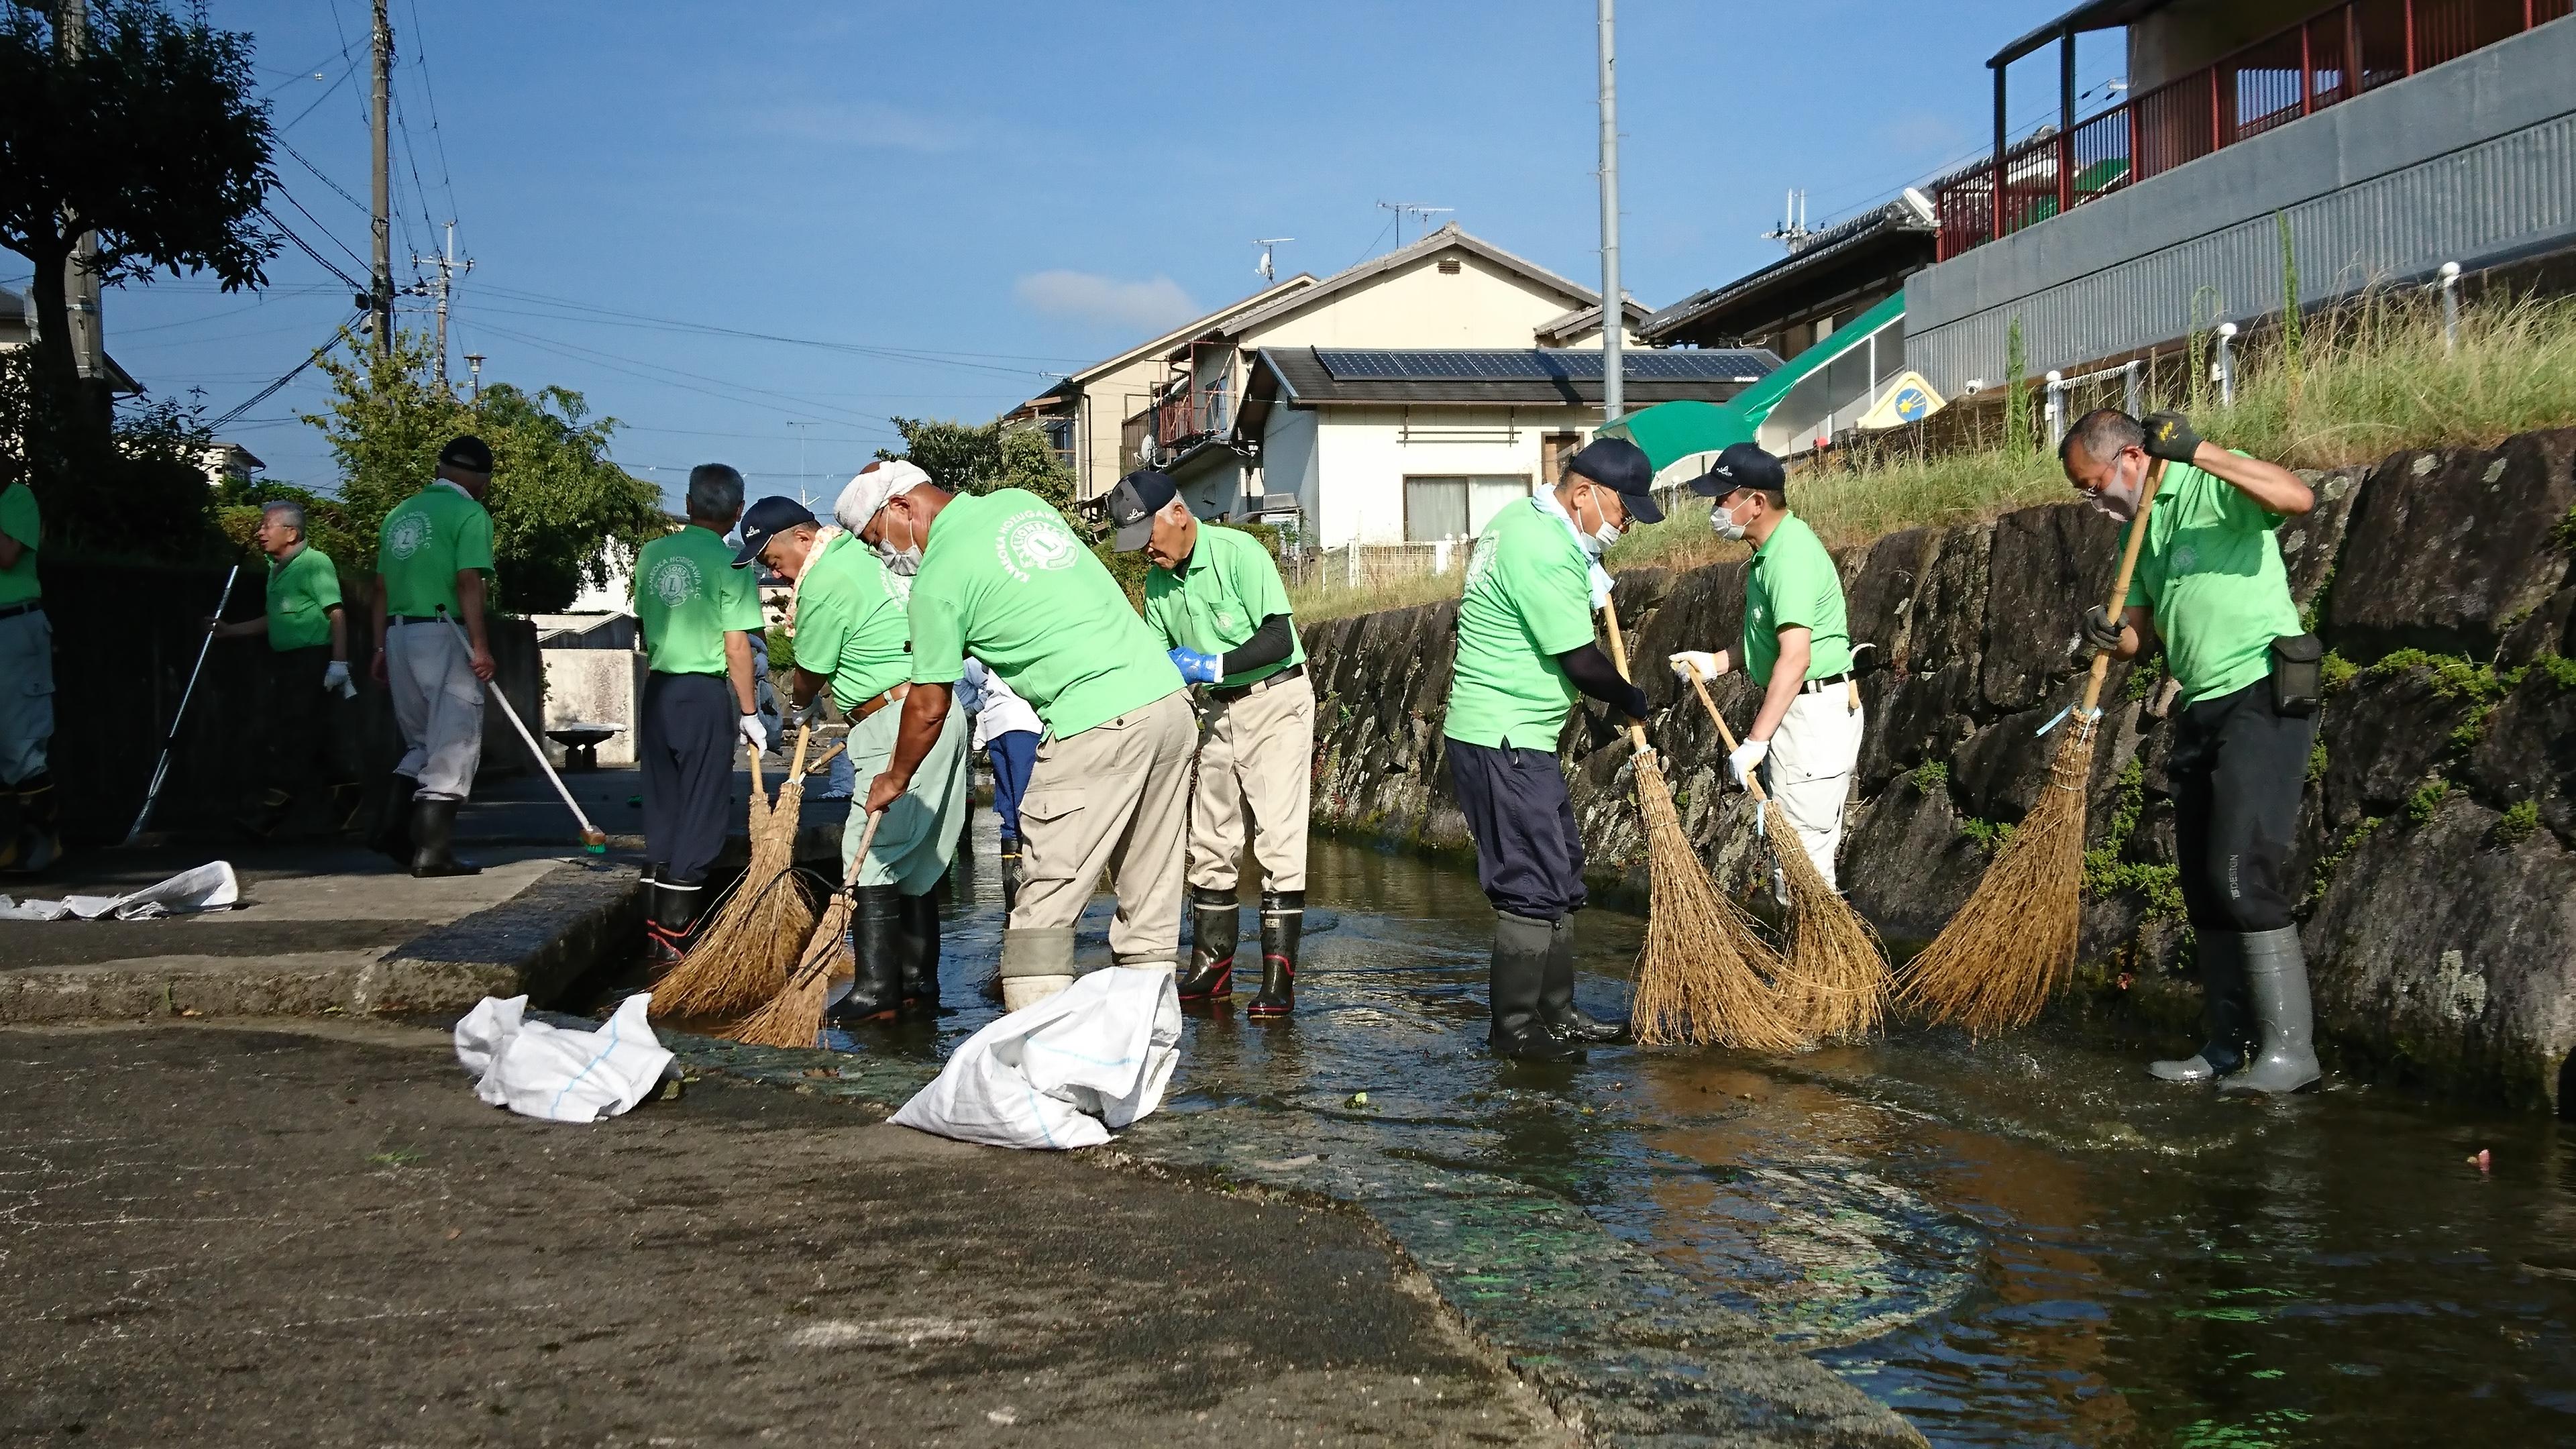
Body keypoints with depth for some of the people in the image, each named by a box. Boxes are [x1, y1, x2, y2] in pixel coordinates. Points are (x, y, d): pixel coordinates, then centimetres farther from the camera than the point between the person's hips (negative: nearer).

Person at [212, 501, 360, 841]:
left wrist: (339, 661, -23)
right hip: (285, 659, 9)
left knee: (295, 729, -9)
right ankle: (344, 786, 21)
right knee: (313, 730, 11)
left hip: (312, 657, -9)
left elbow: (336, 613, -17)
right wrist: (230, 631, 23)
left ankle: (276, 804, -10)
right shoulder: (277, 569, 17)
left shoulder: (315, 563, -11)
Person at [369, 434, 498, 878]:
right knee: (453, 744, -1)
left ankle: (396, 828, 7)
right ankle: (434, 851, -3)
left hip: (398, 634, 7)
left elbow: (381, 587, 15)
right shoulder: (469, 513, -5)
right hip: (444, 635, -7)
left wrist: (381, 648, 17)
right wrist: (481, 647, -16)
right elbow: (469, 582, -16)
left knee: (422, 741, 19)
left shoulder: (399, 514, 16)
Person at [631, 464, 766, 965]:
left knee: (661, 810, 13)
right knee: (699, 816, 2)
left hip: (657, 691, 5)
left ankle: (658, 925, 18)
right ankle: (673, 934, 3)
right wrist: (750, 712, -4)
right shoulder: (729, 565, -11)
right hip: (706, 696, -5)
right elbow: (737, 647, -13)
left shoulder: (650, 555, 5)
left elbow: (645, 631, 11)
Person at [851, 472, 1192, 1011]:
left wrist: (895, 778, 19)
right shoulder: (1021, 500, 16)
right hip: (1170, 696, 8)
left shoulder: (938, 578, -4)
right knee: (1150, 893, 11)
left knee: (1045, 905, -2)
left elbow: (929, 708, 2)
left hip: (1096, 727, -8)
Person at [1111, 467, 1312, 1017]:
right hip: (1221, 708, 7)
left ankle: (1278, 980, -10)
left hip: (1276, 697, -7)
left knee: (1278, 839, -11)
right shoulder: (1158, 581, 1)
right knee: (1209, 842, 7)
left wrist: (1213, 666, -29)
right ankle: (1211, 969, 15)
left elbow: (1279, 640, -22)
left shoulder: (1238, 553, -19)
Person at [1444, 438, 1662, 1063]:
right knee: (1533, 886, -6)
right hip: (1502, 743, -11)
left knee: (1560, 877, 16)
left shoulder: (1522, 518, 12)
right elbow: (1582, 663, -17)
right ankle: (1515, 1030, 2)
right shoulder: (1546, 554, -21)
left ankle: (1556, 1014, 24)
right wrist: (1631, 700, 1)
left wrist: (1590, 584, 17)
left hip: (1517, 739, 11)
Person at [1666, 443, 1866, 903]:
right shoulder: (1773, 547, 11)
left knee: (1802, 850, -8)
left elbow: (1795, 658, -29)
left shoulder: (1791, 556, -22)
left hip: (1813, 714, -11)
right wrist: (1715, 662, 12)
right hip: (1796, 710, 11)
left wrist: (1755, 741, -28)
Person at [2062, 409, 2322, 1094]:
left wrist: (2197, 452, -29)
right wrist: (2110, 636, -5)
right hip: (2202, 707, 9)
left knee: (2242, 871, -16)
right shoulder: (2137, 529, 16)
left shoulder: (2213, 486, -9)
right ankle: (2227, 1047, 17)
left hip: (2263, 696, -9)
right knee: (2204, 883, 9)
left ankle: (2290, 1047, -11)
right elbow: (2139, 632, 18)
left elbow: (2298, 497, -29)